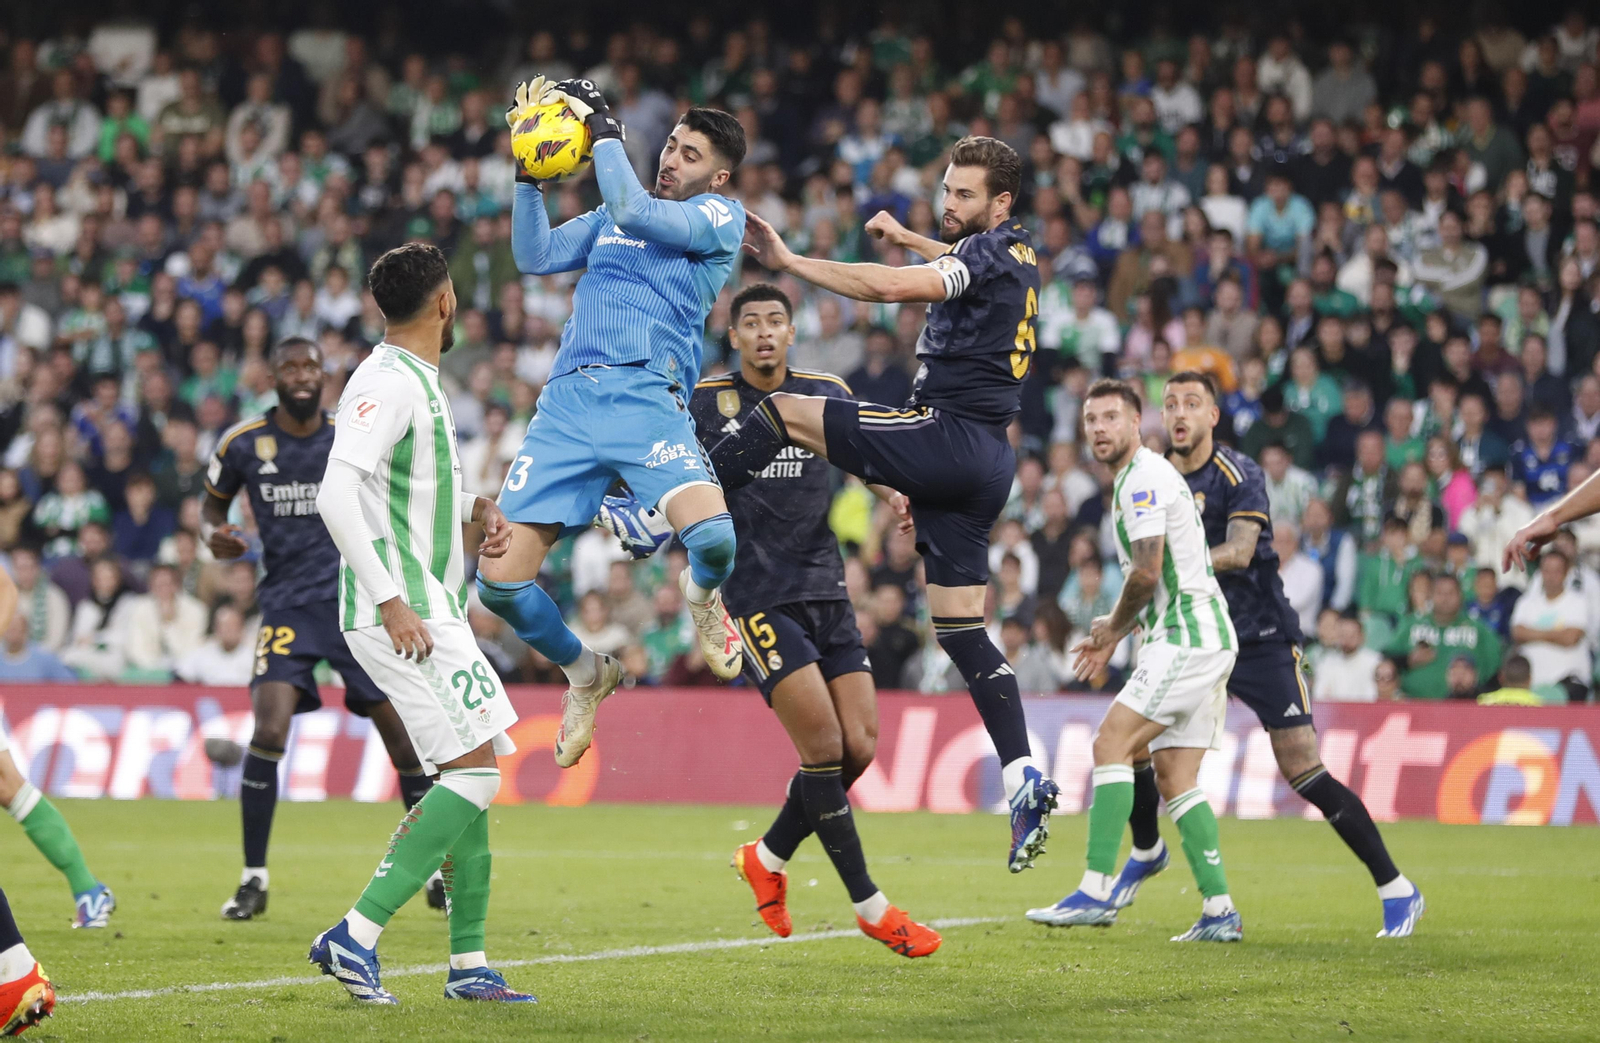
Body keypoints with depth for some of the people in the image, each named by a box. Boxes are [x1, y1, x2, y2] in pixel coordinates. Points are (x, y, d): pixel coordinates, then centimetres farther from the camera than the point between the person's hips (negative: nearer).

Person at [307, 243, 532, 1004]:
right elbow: (336, 496, -24)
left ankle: (468, 962, 14)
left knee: (471, 774, 11)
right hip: (398, 611, -10)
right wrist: (390, 599, -26)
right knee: (475, 770, -15)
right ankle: (355, 934, -17)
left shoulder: (417, 380, 17)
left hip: (429, 606, 10)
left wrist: (473, 509, 13)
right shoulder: (388, 384, -15)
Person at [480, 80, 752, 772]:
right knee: (499, 581, -7)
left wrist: (603, 127, -2)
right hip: (567, 399, 5)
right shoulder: (613, 215, 24)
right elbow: (535, 256, 17)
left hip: (646, 396, -5)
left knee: (712, 535, -30)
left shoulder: (721, 218, 5)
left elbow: (633, 212, -10)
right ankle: (585, 674, 23)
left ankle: (702, 593, 10)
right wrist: (529, 171, 9)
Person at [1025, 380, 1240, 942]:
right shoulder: (1135, 480, 22)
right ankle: (1219, 910, 2)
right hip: (1201, 640, 10)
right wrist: (1112, 636, 20)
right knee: (1173, 775, 6)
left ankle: (1095, 892, -19)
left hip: (1187, 638, -10)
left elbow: (1147, 573, -19)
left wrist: (1113, 627, -2)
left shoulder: (1145, 478, -11)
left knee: (1112, 743, -14)